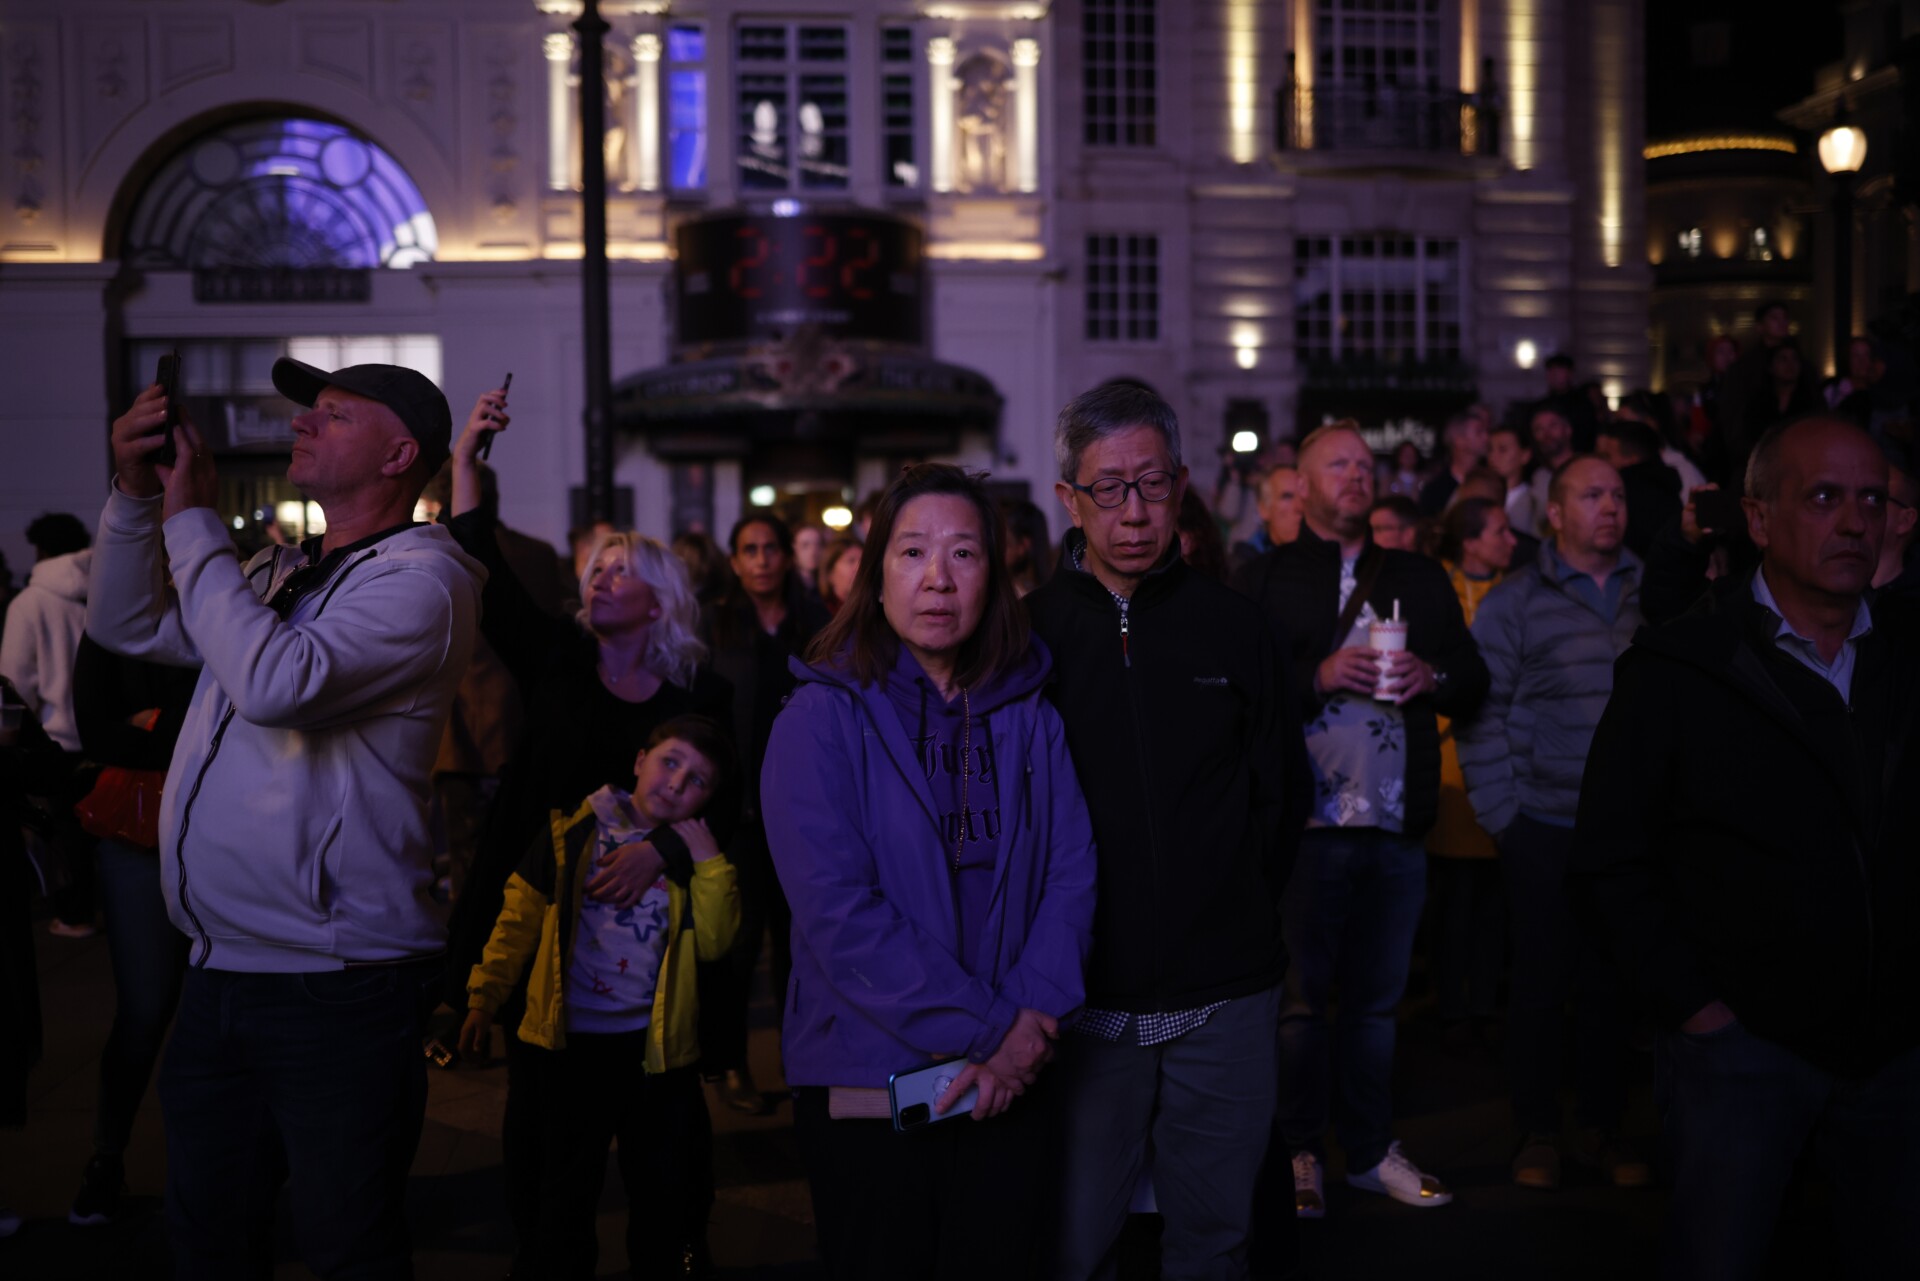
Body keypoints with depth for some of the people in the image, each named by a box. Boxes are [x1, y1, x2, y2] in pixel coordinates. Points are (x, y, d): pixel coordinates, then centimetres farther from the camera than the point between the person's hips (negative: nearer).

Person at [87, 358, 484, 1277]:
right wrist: (136, 492, 6)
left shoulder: (420, 576, -12)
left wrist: (191, 521, -15)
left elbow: (276, 681, -25)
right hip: (219, 974, 8)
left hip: (338, 990, -8)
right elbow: (128, 626, 21)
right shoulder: (279, 574, 16)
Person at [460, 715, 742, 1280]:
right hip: (571, 1044, -1)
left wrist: (707, 861, -20)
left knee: (663, 1195, 9)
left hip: (656, 1049, 1)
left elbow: (714, 940, -13)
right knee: (565, 1195, 12)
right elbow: (519, 917, 3)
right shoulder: (573, 833, -2)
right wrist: (484, 997, 2)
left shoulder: (694, 855, 2)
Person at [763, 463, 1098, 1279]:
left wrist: (1030, 1025, -14)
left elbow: (1072, 870, 1)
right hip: (867, 1088, -3)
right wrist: (990, 1026, -17)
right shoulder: (822, 718, -8)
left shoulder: (1028, 715, 6)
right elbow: (838, 912, -16)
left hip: (1008, 1088, 4)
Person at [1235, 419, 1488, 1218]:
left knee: (1377, 995, 9)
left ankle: (1370, 1150, 17)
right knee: (1303, 994, 2)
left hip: (1397, 822, 4)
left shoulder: (1420, 580, 17)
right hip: (1308, 818, -4)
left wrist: (1433, 677, -6)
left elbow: (1475, 681, 14)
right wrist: (1319, 675, -17)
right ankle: (1300, 1153, 10)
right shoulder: (1267, 581, 4)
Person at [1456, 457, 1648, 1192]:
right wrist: (1500, 815, -6)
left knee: (1612, 981, 10)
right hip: (1545, 828, -2)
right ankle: (1538, 1133, 18)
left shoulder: (1651, 593, 6)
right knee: (1542, 983, 6)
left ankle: (1602, 1129, 23)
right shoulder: (1515, 601, -2)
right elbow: (1482, 714, -3)